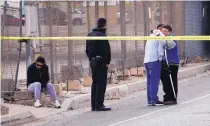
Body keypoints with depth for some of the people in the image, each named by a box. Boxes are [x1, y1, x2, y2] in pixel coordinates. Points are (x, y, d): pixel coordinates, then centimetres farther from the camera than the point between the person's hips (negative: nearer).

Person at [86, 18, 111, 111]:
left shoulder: (90, 35, 12)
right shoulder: (102, 35, -15)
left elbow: (87, 50, 17)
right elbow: (106, 50, -18)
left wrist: (91, 59, 17)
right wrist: (107, 61, -11)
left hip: (93, 61, 8)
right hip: (101, 62, -8)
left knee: (95, 83, 14)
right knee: (101, 83, -5)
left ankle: (93, 105, 15)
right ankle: (99, 105, -8)